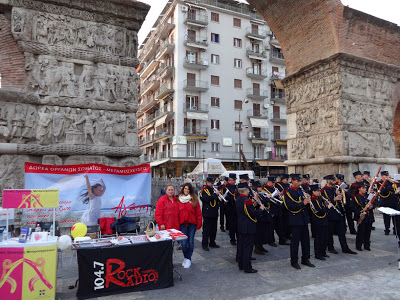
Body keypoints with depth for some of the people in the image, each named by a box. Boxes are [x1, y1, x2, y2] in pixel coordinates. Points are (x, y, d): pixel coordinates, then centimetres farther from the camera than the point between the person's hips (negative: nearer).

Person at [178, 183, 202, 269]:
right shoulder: (179, 199, 4)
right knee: (184, 243, -2)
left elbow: (198, 212, 0)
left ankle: (188, 259, 19)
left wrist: (199, 224, -3)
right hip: (182, 224, 1)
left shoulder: (194, 199, 0)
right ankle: (186, 258, 20)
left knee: (190, 242, 3)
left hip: (192, 223, -1)